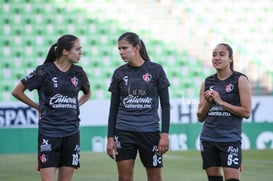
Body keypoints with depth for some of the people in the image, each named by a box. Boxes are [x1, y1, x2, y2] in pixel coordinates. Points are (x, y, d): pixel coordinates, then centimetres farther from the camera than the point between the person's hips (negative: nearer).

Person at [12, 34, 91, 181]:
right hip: (49, 132, -4)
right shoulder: (44, 71, -7)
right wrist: (39, 107, 3)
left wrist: (74, 107, 12)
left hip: (71, 133, 4)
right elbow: (17, 91, 0)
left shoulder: (78, 72, 6)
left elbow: (87, 93, 27)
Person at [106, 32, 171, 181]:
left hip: (150, 132, -2)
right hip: (124, 132, 2)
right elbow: (114, 108, 8)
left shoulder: (155, 70, -2)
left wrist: (165, 134, -8)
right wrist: (110, 137, 3)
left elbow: (165, 105, 0)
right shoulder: (119, 73, 5)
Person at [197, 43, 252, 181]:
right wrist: (208, 102, -6)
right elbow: (200, 117, 14)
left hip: (230, 139, -5)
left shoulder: (240, 80, -1)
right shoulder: (208, 82, 12)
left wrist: (220, 102, -12)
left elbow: (246, 112, -9)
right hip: (208, 138, 5)